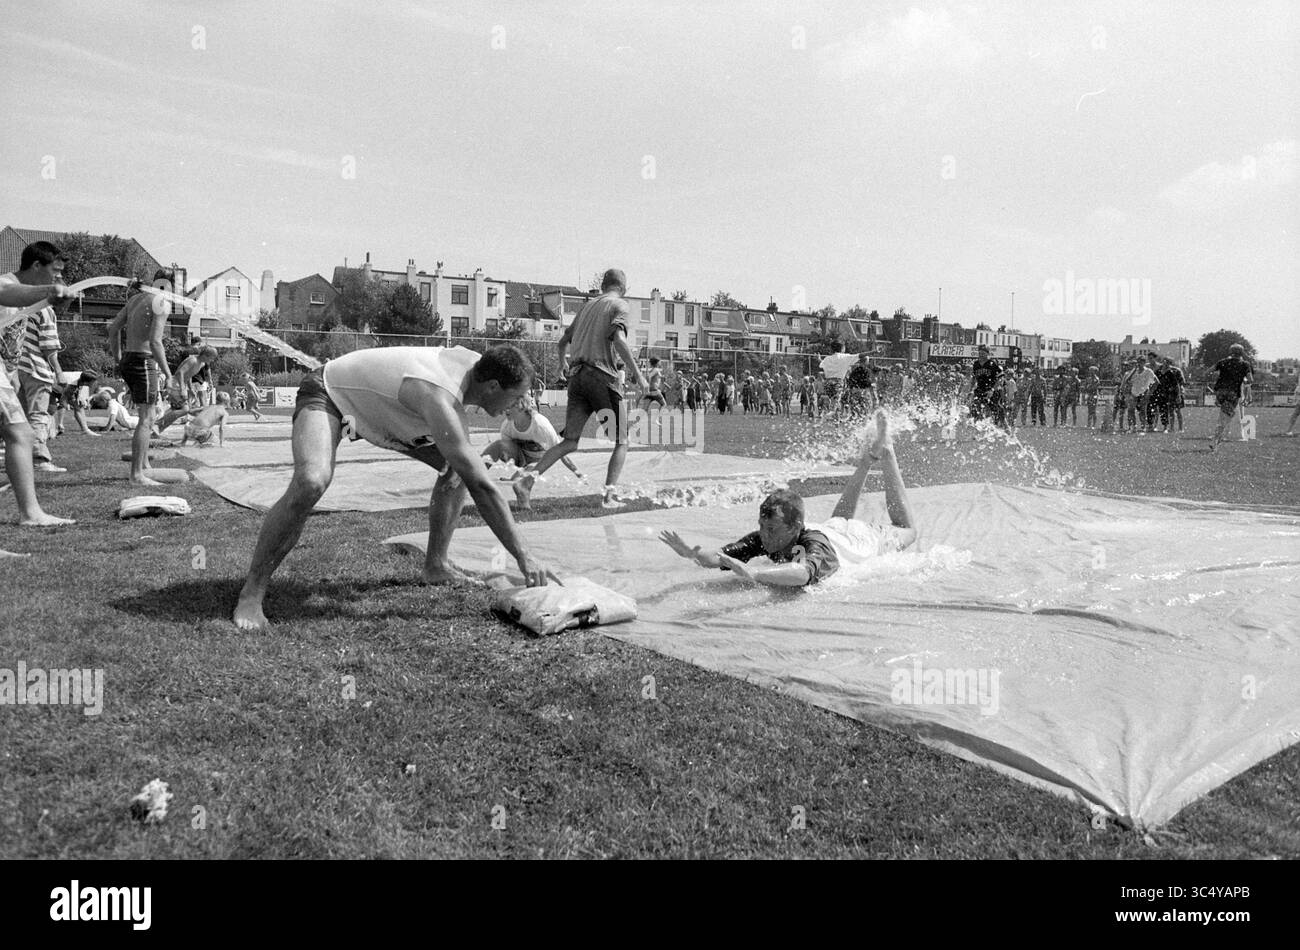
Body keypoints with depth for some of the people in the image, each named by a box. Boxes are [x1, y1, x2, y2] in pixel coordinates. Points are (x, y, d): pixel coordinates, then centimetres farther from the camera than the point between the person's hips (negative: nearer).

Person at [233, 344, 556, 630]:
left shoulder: (473, 362, -16)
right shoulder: (437, 397, -41)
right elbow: (480, 486, -43)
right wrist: (523, 557, -41)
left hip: (373, 401, 9)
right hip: (326, 394, -9)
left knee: (456, 467, 3)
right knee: (310, 483, -35)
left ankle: (436, 566, 13)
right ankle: (251, 595, -22)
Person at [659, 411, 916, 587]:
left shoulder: (815, 546, -54)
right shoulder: (765, 539, -38)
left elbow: (805, 572, -76)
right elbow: (723, 557, -48)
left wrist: (753, 573, -91)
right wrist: (693, 554, -70)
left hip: (866, 537, -4)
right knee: (844, 516, 40)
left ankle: (886, 455, 36)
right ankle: (868, 458, 51)